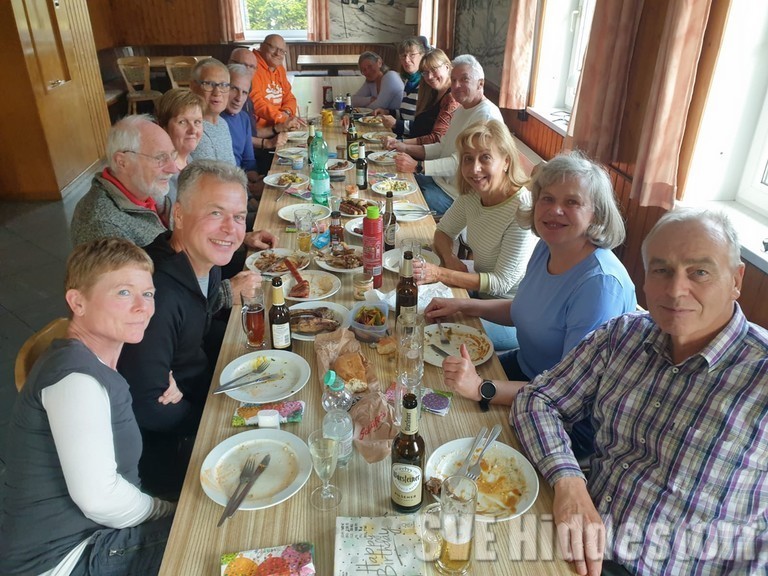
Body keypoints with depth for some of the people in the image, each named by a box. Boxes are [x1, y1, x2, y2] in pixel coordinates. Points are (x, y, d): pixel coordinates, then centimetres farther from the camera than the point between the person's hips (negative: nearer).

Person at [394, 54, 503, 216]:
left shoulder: (487, 116, -20)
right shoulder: (461, 110, 15)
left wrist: (417, 166, -30)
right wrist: (406, 148, 3)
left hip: (457, 194, -10)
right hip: (440, 179, 10)